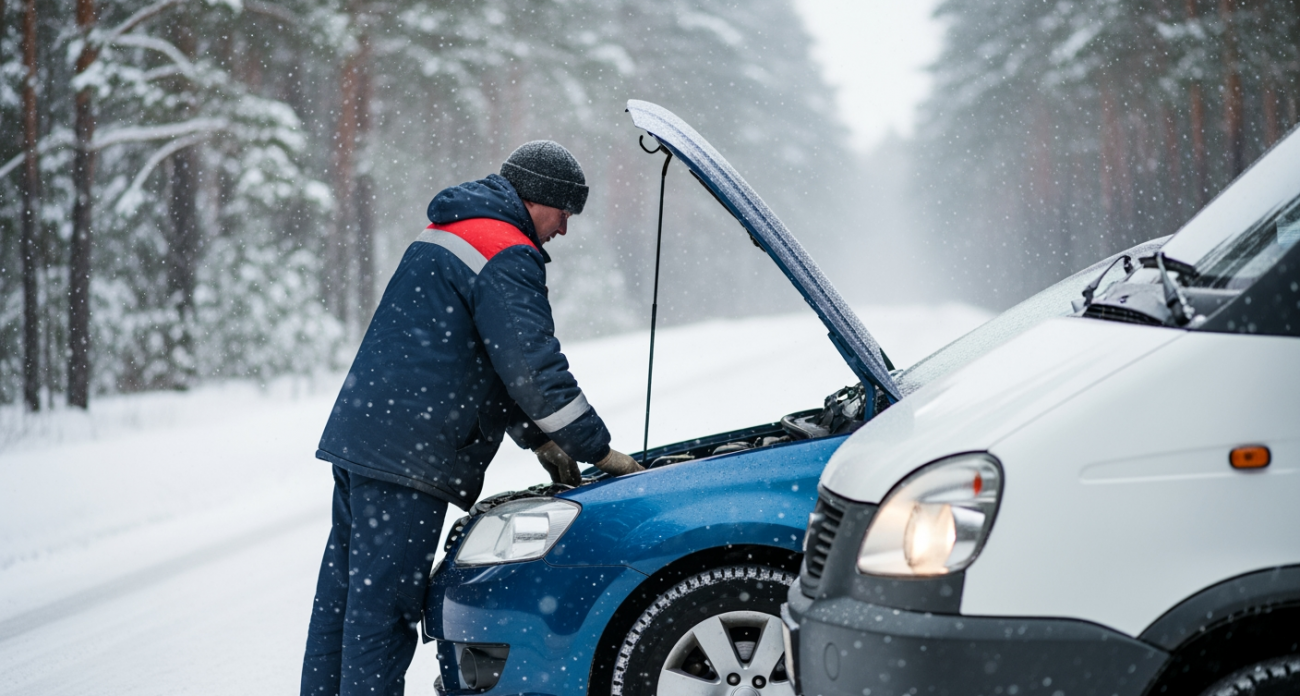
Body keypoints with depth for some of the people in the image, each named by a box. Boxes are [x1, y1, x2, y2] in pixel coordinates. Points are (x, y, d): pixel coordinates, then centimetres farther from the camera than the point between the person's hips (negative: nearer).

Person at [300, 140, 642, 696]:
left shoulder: (443, 238, 24)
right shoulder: (508, 258, -10)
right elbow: (532, 368, -17)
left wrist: (536, 437, 23)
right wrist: (599, 451, -9)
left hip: (357, 438, 10)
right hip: (408, 457, -10)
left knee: (343, 596, 15)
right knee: (383, 607, -8)